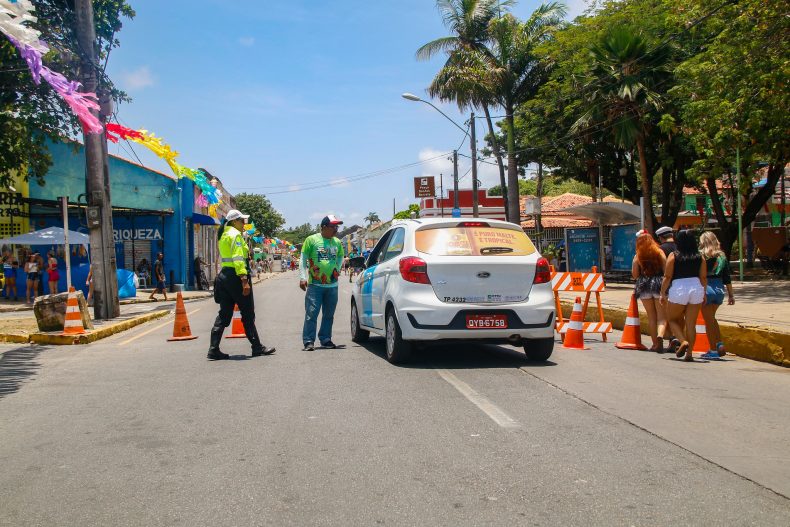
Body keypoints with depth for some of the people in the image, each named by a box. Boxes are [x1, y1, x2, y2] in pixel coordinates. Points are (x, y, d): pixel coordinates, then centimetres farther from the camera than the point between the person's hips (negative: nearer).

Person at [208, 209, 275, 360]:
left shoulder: (223, 235, 18)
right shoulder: (236, 234, -10)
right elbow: (238, 259, -20)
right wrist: (245, 281, -23)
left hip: (224, 275, 9)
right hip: (235, 276, -9)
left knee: (224, 314, 7)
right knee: (248, 314, 1)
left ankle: (214, 349, 4)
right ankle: (257, 347, 10)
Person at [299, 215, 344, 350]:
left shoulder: (337, 242, 11)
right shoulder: (311, 240, -2)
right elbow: (303, 259, -1)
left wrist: (338, 268, 11)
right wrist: (302, 277, -8)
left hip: (332, 285, 5)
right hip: (315, 284, -5)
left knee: (329, 315, 11)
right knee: (311, 314, -7)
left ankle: (325, 339, 22)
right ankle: (308, 341, -2)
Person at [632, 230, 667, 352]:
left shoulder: (637, 256, 0)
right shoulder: (659, 252, 0)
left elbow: (635, 275, -3)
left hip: (644, 287, 1)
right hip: (658, 285, -1)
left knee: (651, 317, 11)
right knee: (661, 316, 2)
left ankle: (655, 343, 13)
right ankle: (660, 335, -25)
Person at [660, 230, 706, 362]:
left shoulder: (673, 256, -2)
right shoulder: (700, 257, 6)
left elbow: (667, 277, -4)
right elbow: (703, 278, 6)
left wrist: (663, 293, 4)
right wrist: (704, 294, 17)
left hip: (678, 288, -3)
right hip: (696, 288, 3)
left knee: (672, 319, 15)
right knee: (691, 324, 6)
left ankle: (683, 341, -7)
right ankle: (689, 353, 5)